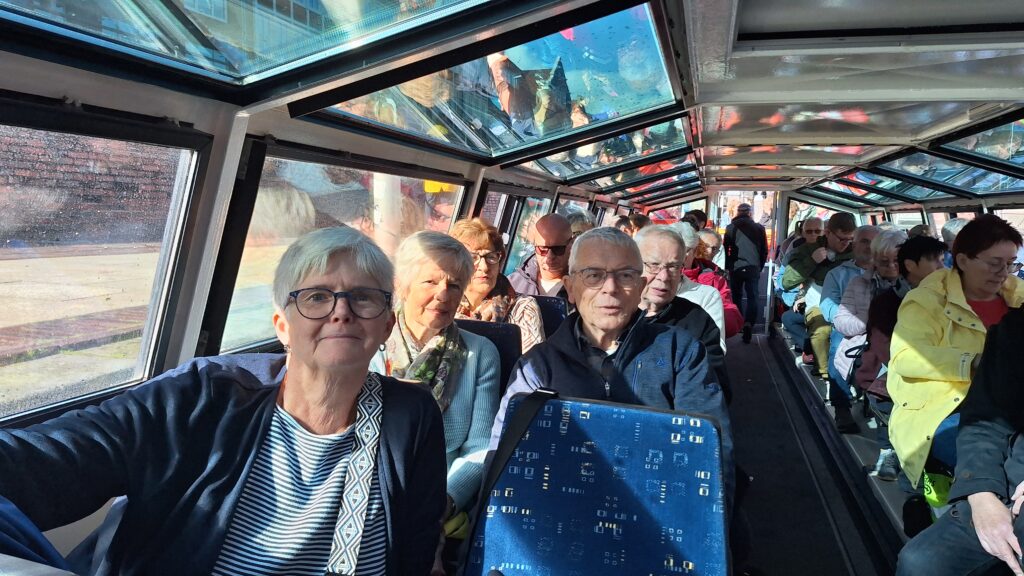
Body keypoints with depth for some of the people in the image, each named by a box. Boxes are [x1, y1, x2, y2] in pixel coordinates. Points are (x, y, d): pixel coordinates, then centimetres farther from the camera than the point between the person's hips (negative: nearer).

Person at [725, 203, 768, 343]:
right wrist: (760, 267, 18)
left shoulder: (731, 227, -1)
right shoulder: (759, 228, 1)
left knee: (737, 296, 15)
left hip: (736, 268, 0)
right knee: (752, 297, 2)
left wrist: (727, 267, 12)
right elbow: (764, 250, 7)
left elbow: (726, 249, 1)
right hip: (753, 268, 0)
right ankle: (748, 324, -18)